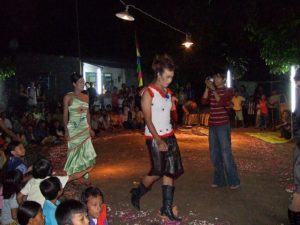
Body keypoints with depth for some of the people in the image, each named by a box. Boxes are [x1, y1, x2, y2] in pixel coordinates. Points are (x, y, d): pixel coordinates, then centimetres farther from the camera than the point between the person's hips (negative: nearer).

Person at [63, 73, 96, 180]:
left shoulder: (86, 97, 7)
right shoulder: (68, 97, -6)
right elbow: (65, 115, -5)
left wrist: (90, 128, 11)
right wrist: (66, 131, -10)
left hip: (85, 128, 4)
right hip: (73, 128, -4)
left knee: (85, 150, 5)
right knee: (74, 151, 2)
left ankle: (84, 173, 17)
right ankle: (72, 175, 14)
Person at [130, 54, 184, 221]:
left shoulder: (168, 93, 9)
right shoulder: (148, 93, -11)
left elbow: (169, 115, 10)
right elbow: (148, 120, -15)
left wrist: (168, 137, 5)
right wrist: (158, 140, -19)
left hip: (169, 135, 7)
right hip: (154, 137, -7)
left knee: (171, 170, 4)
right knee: (158, 171, -3)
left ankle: (167, 207, 13)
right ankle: (137, 192, 23)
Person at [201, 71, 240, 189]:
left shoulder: (228, 91, -2)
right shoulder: (211, 91, 12)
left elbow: (221, 102, -19)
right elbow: (204, 101, -2)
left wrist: (213, 89, -16)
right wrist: (207, 87, -6)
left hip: (223, 125, -6)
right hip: (212, 125, 6)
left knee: (225, 152, -7)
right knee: (214, 153, 7)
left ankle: (234, 181, 3)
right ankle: (219, 180, 17)